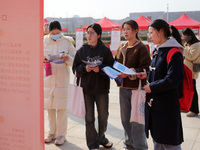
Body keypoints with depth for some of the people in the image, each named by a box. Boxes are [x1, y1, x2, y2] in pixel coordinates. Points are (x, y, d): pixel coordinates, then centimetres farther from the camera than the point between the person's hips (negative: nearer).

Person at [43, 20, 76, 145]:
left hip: (62, 79, -2)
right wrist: (42, 60, -12)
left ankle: (61, 134, 14)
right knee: (49, 107, 9)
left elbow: (75, 61, 1)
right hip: (48, 79, 3)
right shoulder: (44, 42, 5)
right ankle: (52, 133, 25)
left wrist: (68, 58, -20)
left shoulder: (67, 43, 0)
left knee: (61, 107, 1)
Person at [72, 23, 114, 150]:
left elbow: (112, 67, -4)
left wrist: (100, 68, -20)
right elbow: (75, 68, 5)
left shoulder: (105, 50, -1)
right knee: (89, 117, 6)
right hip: (86, 88, 1)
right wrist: (85, 68, -14)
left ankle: (101, 138, 38)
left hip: (102, 88, 0)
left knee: (103, 116, 13)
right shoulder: (82, 50, 3)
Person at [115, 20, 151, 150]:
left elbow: (146, 69, -13)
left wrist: (129, 73, -23)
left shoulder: (141, 48, -8)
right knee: (125, 118, 14)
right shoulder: (121, 48, 13)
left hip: (136, 88, -7)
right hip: (123, 87, 7)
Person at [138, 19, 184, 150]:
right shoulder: (158, 51, 12)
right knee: (157, 138, 19)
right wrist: (147, 75, 6)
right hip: (154, 101, 9)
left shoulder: (173, 52, -16)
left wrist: (151, 87, -15)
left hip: (167, 104, -9)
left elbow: (173, 79, -22)